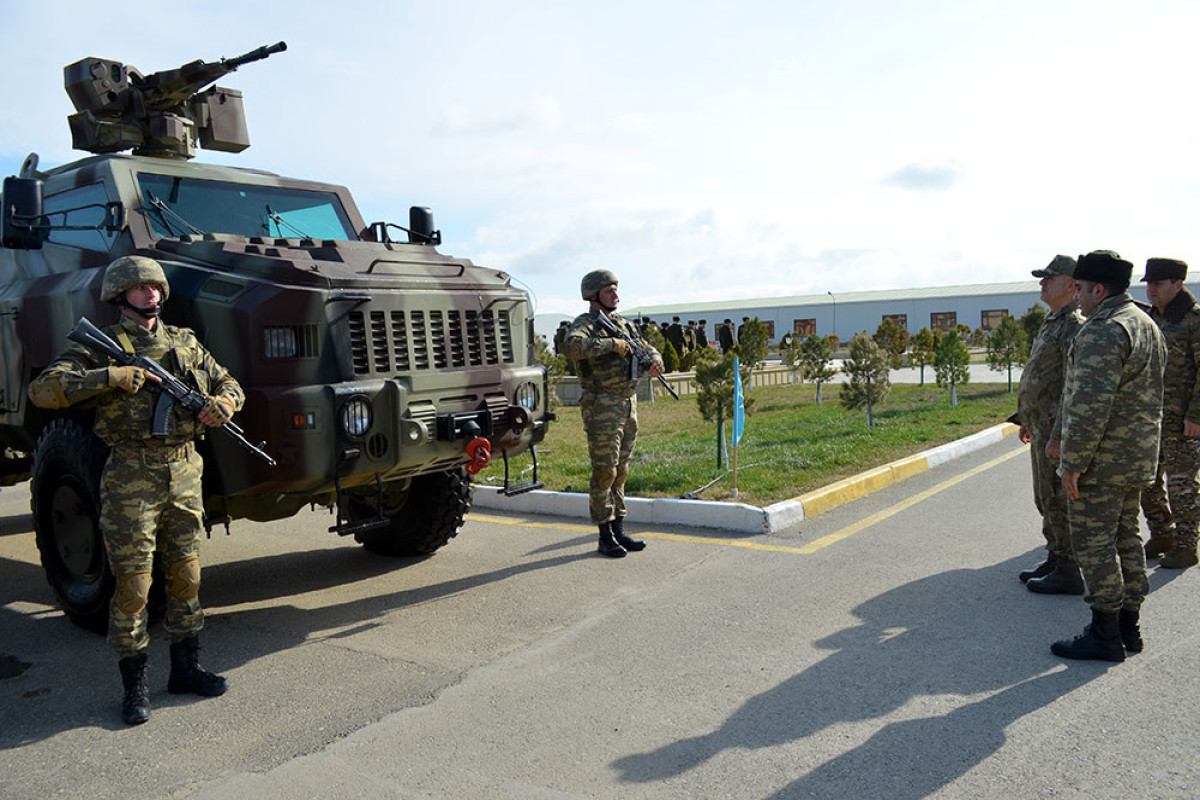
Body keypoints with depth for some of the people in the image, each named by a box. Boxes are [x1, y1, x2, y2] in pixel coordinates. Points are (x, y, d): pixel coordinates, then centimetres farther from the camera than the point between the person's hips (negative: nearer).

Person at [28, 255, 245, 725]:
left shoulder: (185, 343, 13)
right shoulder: (101, 347, 1)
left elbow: (228, 383, 18)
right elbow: (43, 390, -9)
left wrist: (224, 402, -6)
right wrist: (112, 377, -20)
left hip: (184, 473, 4)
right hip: (131, 478, -4)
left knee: (186, 575, 10)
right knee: (133, 585, -1)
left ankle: (185, 669, 24)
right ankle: (134, 686, 13)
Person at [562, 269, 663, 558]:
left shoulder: (624, 325, 16)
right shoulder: (585, 324, -7)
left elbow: (647, 349, 22)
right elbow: (572, 346, -29)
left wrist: (654, 361, -1)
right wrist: (612, 343, -25)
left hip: (628, 404, 8)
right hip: (602, 407, -7)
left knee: (621, 471, 12)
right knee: (604, 472, -4)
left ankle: (619, 531, 20)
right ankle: (605, 537, 4)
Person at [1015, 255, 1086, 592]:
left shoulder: (1075, 325, -16)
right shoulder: (1051, 323, 17)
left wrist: (1059, 436, -25)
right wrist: (1027, 419, 23)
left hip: (1059, 428, -10)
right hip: (1042, 426, 10)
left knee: (1058, 500, -4)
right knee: (1046, 498, 16)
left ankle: (1069, 573, 5)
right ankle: (1055, 560, 27)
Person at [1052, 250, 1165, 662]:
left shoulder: (1103, 332, -20)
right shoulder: (1147, 324, 14)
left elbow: (1091, 406, -25)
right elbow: (1149, 394, 19)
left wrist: (1072, 463, -20)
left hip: (1102, 460, -10)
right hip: (1138, 458, 10)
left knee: (1093, 543, -3)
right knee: (1125, 538, 16)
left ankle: (1105, 634, 4)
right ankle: (1128, 627, 24)